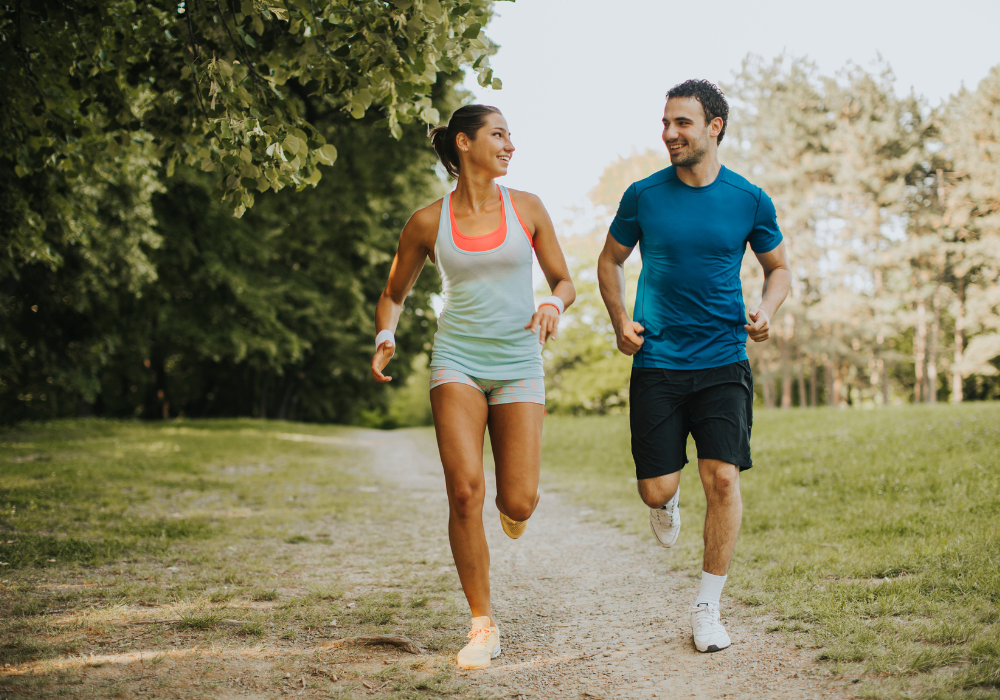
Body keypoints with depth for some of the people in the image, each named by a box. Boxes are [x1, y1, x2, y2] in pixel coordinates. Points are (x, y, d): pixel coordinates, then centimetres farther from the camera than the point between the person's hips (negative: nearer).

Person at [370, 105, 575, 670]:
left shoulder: (527, 209, 4)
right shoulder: (428, 222, 3)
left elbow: (565, 281, 11)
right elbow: (394, 294, 15)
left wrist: (554, 304, -12)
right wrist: (385, 337, -5)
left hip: (518, 363, 1)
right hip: (458, 360, -1)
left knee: (518, 504, -7)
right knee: (465, 492, -16)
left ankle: (519, 496, 34)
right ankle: (484, 626, -2)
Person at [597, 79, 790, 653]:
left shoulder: (750, 200, 0)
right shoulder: (644, 196, 0)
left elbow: (779, 267, 14)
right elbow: (610, 261, 15)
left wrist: (766, 311, -7)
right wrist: (621, 321, -1)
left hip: (723, 363, 0)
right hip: (657, 363, 1)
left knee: (723, 478, -12)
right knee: (656, 491, -1)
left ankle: (708, 608, 4)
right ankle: (670, 502, 40)